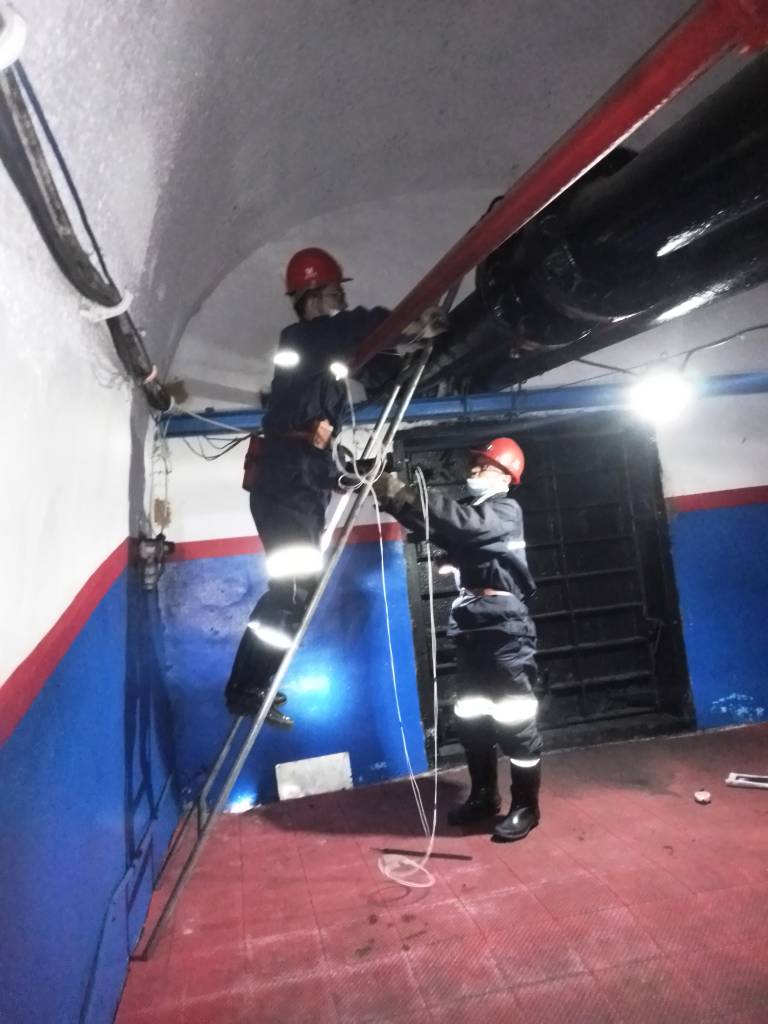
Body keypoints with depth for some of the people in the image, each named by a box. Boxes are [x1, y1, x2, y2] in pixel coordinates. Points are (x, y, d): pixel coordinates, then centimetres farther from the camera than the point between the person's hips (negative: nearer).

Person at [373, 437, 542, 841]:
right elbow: (435, 524, 5)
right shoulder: (470, 506, 16)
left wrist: (400, 493, -31)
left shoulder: (506, 511, -7)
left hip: (504, 626, -8)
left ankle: (525, 806, 15)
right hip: (471, 626, 8)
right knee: (470, 717, 14)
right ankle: (484, 795, 29)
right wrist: (390, 495, -10)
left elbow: (462, 523, -26)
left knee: (515, 720, 1)